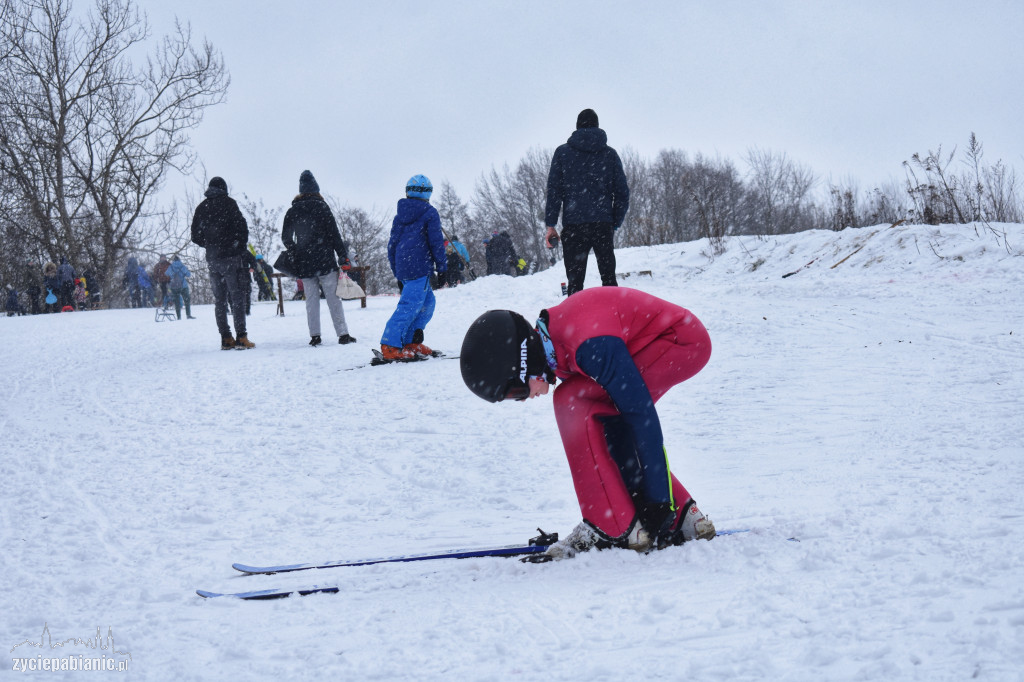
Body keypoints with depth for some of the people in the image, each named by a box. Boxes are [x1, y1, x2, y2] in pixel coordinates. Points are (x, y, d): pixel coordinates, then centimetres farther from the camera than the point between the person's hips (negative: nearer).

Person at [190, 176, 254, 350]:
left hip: (212, 259, 4)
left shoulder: (201, 208, 10)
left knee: (219, 299, 8)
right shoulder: (228, 203, -4)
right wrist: (241, 246, 6)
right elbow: (242, 227, -9)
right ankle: (241, 337, -11)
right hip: (230, 257, -4)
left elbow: (195, 236, 12)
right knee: (237, 296, -4)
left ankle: (226, 338, 5)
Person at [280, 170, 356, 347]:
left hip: (304, 263, 3)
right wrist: (342, 255, -3)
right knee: (333, 298, -2)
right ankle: (342, 334, -5)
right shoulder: (321, 207, -4)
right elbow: (334, 233, -7)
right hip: (325, 260, -3)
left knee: (311, 299, 7)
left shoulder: (292, 211, 7)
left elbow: (285, 237, 9)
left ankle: (314, 335, 1)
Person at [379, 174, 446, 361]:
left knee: (427, 301, 17)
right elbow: (436, 242, -6)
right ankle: (390, 346, -22)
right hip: (420, 267, -7)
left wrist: (398, 275, 25)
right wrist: (442, 268, 1)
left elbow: (392, 245, 20)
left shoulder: (399, 216, 18)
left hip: (403, 269, 7)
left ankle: (411, 343, 10)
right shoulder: (429, 213, -1)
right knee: (410, 305, -12)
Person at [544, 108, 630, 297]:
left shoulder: (563, 153, 6)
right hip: (603, 224, 1)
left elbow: (553, 190, 1)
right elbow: (622, 192, 8)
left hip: (573, 225, -1)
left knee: (575, 282, -1)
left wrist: (550, 224, 3)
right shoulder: (610, 154, 10)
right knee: (608, 278, 8)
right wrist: (615, 223, 15)